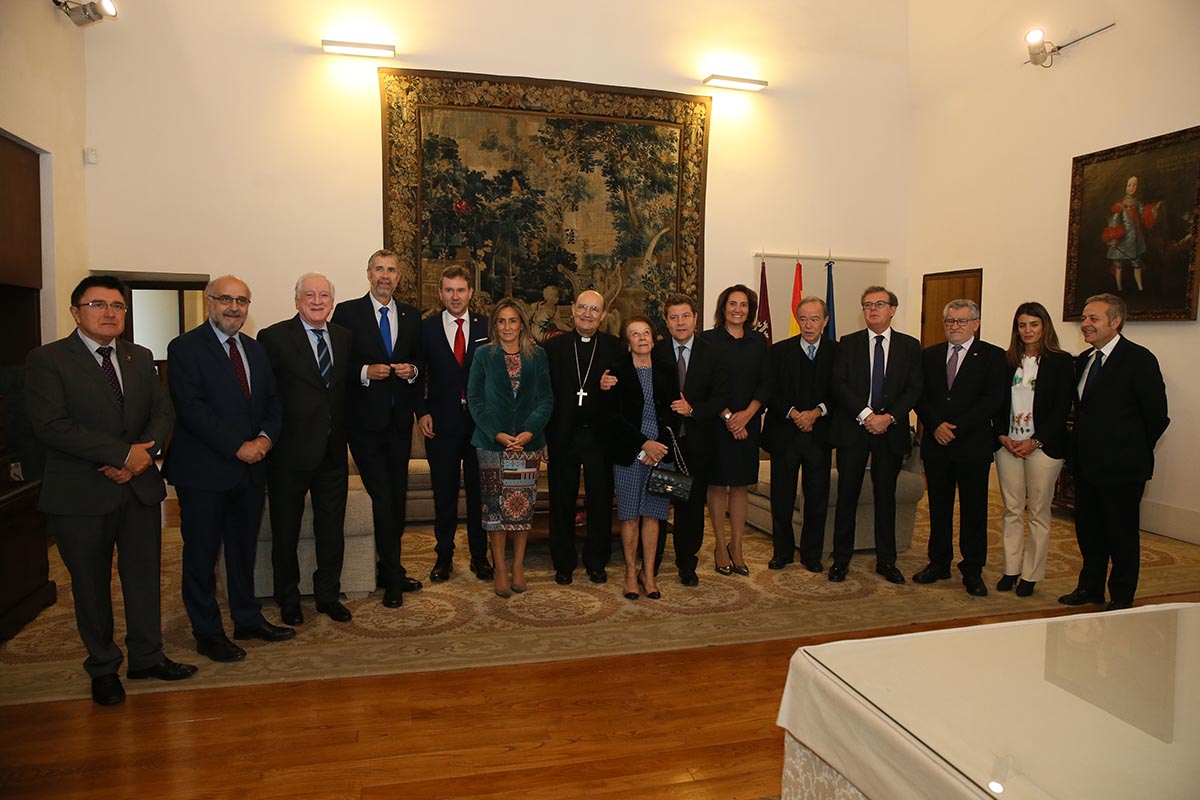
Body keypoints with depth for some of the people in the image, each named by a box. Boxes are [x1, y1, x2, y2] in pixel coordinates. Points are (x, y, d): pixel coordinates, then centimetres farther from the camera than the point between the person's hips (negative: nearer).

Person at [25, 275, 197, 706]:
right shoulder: (47, 360, -6)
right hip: (81, 493, -4)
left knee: (144, 576, 12)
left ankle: (147, 657, 28)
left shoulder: (140, 358, 10)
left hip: (140, 486, 4)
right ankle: (103, 668, 27)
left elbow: (163, 412, 7)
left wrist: (145, 453, -13)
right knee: (91, 585, 10)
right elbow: (50, 425, -17)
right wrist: (123, 453, -19)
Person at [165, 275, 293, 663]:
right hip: (204, 470, -6)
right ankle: (207, 632, 20)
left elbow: (273, 401, 11)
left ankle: (248, 619, 30)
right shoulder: (185, 348, -7)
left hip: (250, 469, 6)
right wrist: (238, 446, -20)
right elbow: (191, 408, -17)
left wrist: (266, 436, -9)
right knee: (202, 554, 6)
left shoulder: (255, 349, 13)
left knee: (244, 548, 17)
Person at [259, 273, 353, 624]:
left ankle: (328, 595, 30)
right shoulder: (274, 338, -8)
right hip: (290, 451, -4)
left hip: (333, 451, 4)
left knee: (332, 529, 13)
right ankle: (288, 599, 30)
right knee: (286, 530, 12)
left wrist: (343, 433, 3)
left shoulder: (345, 337, 7)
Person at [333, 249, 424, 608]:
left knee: (397, 497, 11)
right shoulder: (347, 312, -1)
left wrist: (411, 370, -4)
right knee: (383, 497, -7)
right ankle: (393, 578, 4)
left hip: (400, 418, 5)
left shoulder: (411, 315, 11)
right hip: (365, 420, -4)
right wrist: (365, 371, -18)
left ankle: (390, 571, 25)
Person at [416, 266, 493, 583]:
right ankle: (444, 556, 21)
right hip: (441, 422, 0)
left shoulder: (486, 327, 3)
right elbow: (417, 374, 4)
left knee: (479, 490, 7)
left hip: (481, 420, 0)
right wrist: (422, 412, -5)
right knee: (444, 493, 8)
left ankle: (480, 556, 20)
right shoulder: (426, 328, 3)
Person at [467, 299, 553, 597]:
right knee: (495, 505, 0)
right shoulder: (483, 355, 4)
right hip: (492, 442, -1)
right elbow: (474, 399, 0)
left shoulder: (537, 356, 7)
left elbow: (546, 399, 4)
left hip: (528, 442, 1)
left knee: (523, 505, 4)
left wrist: (529, 431, -11)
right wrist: (498, 434, -11)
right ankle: (500, 570, 10)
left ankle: (518, 567, 16)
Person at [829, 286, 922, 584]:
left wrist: (889, 417, -14)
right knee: (847, 495, 3)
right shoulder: (848, 343, 5)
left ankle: (886, 561, 20)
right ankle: (841, 559, 13)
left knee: (886, 496, 9)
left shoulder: (910, 346, 7)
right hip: (852, 429, -1)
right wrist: (865, 414, -15)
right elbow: (839, 384, -4)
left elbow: (914, 389, 0)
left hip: (891, 430, 1)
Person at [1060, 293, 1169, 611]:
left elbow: (1156, 416, -10)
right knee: (1088, 531, 16)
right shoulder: (1083, 360, 9)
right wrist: (1079, 448, 7)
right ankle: (1090, 587, 32)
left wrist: (1133, 452, -1)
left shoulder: (1139, 359, -12)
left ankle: (1121, 596, 21)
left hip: (1121, 466, -7)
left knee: (1122, 534, 7)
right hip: (1086, 463, 7)